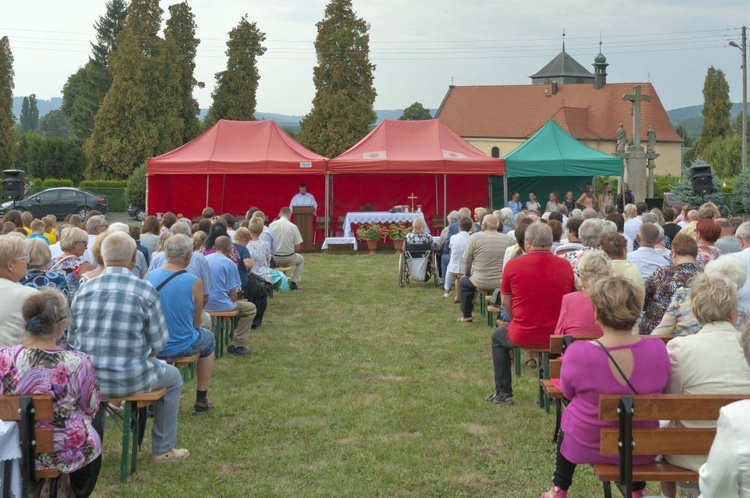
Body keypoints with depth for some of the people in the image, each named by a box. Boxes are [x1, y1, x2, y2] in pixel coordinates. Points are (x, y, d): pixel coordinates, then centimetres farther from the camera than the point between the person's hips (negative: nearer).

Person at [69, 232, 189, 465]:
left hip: (86, 382, 4)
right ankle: (162, 450, 32)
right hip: (130, 380, -4)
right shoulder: (145, 290, -11)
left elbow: (72, 339, 5)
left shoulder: (84, 290, -2)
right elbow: (158, 343, -7)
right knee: (173, 378, 27)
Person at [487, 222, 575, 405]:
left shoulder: (513, 265, -10)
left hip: (522, 337, -2)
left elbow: (505, 303, 2)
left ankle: (503, 393, 29)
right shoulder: (565, 266, -5)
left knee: (498, 336, 29)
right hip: (558, 337, 2)